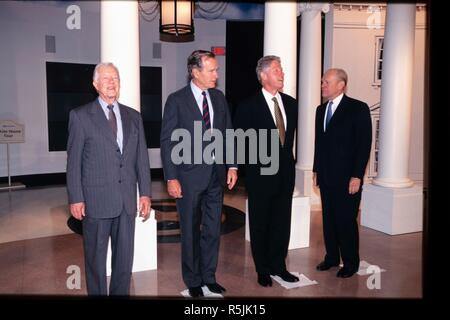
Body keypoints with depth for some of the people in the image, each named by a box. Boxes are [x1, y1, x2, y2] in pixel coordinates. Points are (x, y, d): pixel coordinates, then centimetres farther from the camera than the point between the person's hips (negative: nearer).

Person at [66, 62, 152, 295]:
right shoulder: (80, 116, -1)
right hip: (96, 199, -3)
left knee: (125, 258, 13)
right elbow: (73, 161, -3)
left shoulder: (133, 117, 10)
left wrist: (145, 193, 5)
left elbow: (142, 158, 9)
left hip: (127, 200, 4)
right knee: (96, 258, 10)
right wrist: (75, 198, -7)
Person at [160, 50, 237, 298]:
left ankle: (209, 276, 30)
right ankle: (193, 280, 27)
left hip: (216, 175, 4)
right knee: (190, 231, 10)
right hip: (189, 177, -4)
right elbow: (167, 141, -8)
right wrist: (171, 178, -12)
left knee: (213, 229, 13)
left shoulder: (219, 98, 7)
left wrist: (231, 166, 3)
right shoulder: (176, 100, -7)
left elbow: (228, 134, 11)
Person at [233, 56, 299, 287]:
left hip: (285, 172, 5)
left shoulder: (290, 103, 7)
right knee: (260, 224, 8)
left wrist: (286, 154, 13)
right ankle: (263, 270, 24)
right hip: (261, 173, -4)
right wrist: (255, 159, -4)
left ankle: (278, 265, 29)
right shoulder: (248, 106, -9)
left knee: (282, 222, 12)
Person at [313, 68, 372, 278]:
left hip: (347, 176, -5)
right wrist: (316, 169, 12)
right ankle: (332, 257, 26)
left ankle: (351, 262, 18)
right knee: (328, 218, 11)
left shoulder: (358, 109, -7)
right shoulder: (321, 109, 12)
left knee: (346, 220, 1)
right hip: (326, 176, 6)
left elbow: (364, 144, -10)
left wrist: (357, 176, -14)